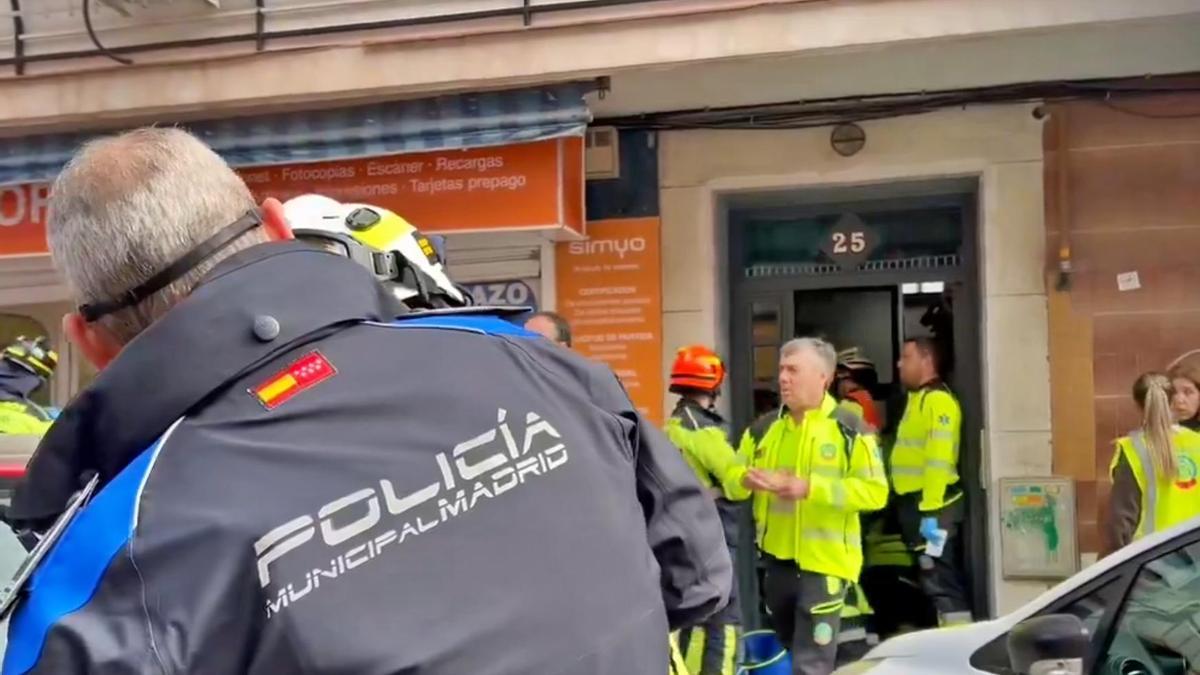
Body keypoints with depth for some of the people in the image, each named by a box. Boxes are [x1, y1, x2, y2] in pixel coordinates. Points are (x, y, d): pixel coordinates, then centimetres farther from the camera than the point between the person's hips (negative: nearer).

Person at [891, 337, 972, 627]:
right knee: (935, 580, 15)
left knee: (942, 581, -9)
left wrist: (930, 510, -24)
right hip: (916, 503, 10)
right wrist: (921, 507, 18)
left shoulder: (938, 399, -13)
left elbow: (940, 459, -21)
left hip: (932, 506, -10)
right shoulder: (917, 398, 18)